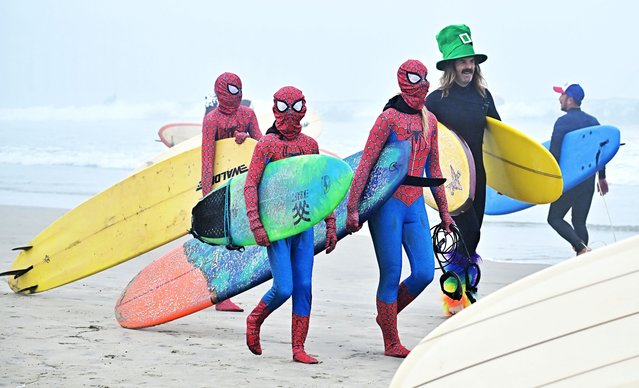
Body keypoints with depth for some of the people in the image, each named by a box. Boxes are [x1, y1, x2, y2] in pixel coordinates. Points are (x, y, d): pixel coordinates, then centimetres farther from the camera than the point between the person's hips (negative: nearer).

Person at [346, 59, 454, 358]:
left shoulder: (429, 120, 11)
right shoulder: (389, 118, -8)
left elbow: (433, 167, 20)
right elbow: (365, 164, -9)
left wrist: (443, 210, 20)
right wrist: (352, 207, -15)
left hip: (415, 207, 6)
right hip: (387, 206, -6)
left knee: (425, 273, -2)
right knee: (391, 275, -2)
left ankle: (387, 314, 23)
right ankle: (391, 344, 8)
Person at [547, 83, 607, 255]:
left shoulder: (563, 122, -11)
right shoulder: (593, 122, 10)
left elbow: (555, 154, -15)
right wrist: (602, 177, 23)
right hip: (589, 180, 6)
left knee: (555, 218, 3)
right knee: (579, 222, 12)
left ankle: (582, 248, -16)